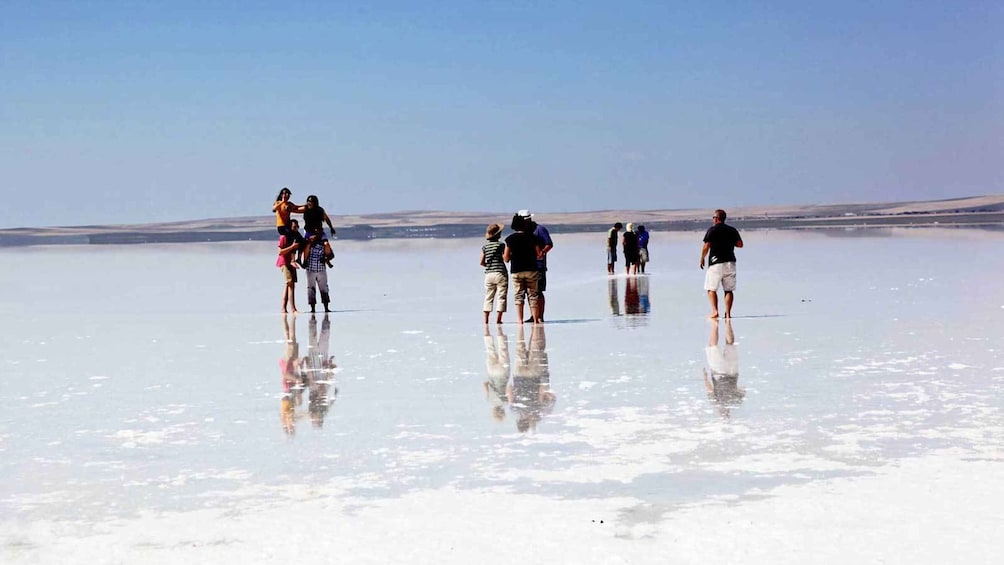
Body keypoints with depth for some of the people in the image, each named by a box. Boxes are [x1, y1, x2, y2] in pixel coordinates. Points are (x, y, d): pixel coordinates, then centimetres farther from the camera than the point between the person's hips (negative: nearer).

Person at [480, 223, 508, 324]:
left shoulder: (485, 246, 6)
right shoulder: (501, 245, -6)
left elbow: (482, 262, 4)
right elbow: (505, 259, -11)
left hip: (489, 274, 4)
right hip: (500, 274, -4)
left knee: (488, 298, 10)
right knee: (501, 297, 0)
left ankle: (486, 319, 5)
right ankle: (498, 319, -5)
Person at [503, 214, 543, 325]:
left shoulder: (510, 239, -3)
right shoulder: (531, 237, -1)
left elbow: (506, 258, -3)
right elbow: (539, 254, 0)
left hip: (516, 271, -1)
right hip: (531, 270, 1)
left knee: (518, 296, 4)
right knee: (533, 295, 8)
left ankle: (520, 321, -1)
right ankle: (536, 319, 6)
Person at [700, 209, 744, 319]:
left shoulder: (712, 230, -5)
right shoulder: (732, 230, 8)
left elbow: (706, 247, -9)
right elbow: (740, 244, 12)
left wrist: (702, 259, 4)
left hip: (716, 262, -4)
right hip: (730, 262, 4)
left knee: (711, 289, 2)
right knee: (728, 290, 7)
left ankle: (715, 311, -12)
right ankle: (728, 313, 2)